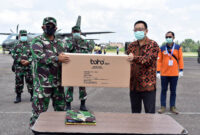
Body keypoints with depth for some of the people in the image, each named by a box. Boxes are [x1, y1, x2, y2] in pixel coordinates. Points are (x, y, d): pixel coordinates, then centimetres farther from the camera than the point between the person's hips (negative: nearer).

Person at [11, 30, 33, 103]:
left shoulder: (29, 45, 6)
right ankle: (18, 96, 13)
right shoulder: (16, 45, 6)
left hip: (28, 66, 0)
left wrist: (28, 61, -14)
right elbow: (13, 54, 1)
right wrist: (20, 60, -12)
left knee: (29, 81, 2)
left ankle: (32, 95, 14)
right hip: (18, 66, 1)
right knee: (18, 81, 4)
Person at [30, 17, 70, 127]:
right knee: (39, 108, -2)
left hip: (58, 81, 6)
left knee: (60, 107, 16)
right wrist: (57, 58, -26)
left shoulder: (60, 43, 16)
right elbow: (39, 56, -19)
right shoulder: (37, 41, -3)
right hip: (43, 81, -6)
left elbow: (67, 55, 17)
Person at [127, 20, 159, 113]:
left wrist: (134, 58, -34)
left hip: (148, 84, -5)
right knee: (135, 112, 15)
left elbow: (148, 60, -18)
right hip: (134, 85, 5)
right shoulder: (132, 45, 14)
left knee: (150, 113, -1)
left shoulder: (153, 45, -3)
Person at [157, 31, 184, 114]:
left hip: (174, 74, 0)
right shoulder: (162, 48, 2)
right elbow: (159, 60, 2)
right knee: (163, 90, 6)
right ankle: (163, 106, 15)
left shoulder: (178, 47, 3)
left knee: (173, 91, 8)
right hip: (164, 73, 0)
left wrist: (181, 70, 0)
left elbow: (180, 59, 5)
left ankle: (172, 107, 18)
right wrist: (158, 72, -2)